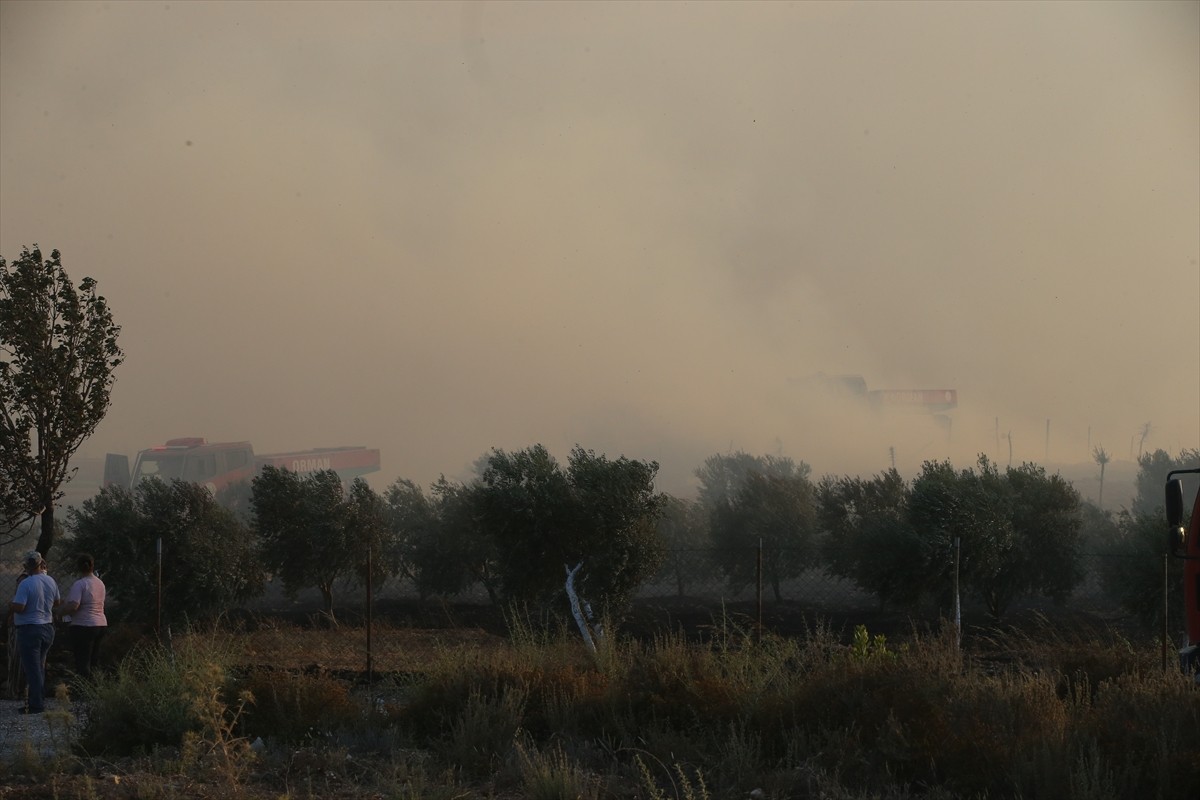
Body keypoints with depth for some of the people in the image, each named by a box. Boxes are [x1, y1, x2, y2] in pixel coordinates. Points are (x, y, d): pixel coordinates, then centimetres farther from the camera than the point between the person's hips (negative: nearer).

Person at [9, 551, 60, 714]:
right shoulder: (50, 581, 2)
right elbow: (57, 602, 16)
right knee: (39, 667, 16)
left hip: (29, 630, -7)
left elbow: (18, 607, -24)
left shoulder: (25, 584, -19)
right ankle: (38, 700, 18)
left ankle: (36, 705, -3)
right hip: (48, 628, 7)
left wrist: (10, 606, -3)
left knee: (32, 668, -3)